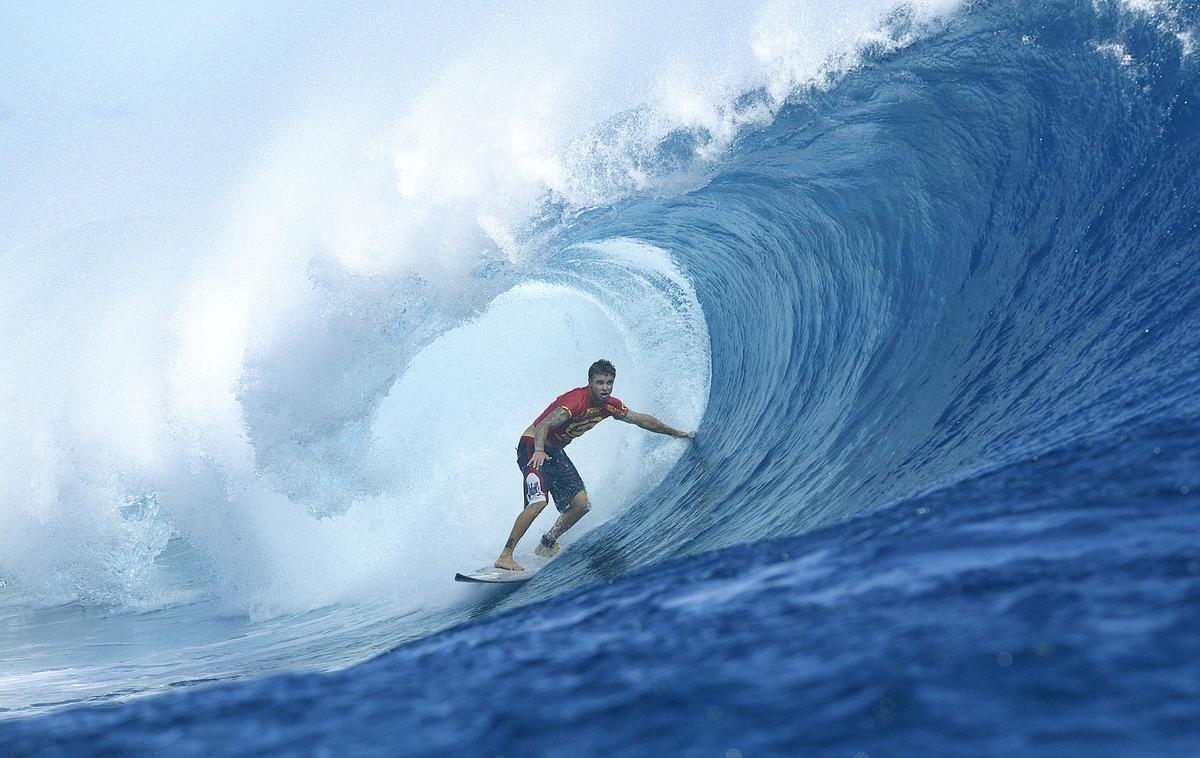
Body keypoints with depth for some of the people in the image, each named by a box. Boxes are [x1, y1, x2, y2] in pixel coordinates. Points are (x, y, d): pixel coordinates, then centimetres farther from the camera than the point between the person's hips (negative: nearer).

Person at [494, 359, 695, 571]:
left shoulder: (609, 405, -3)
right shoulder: (577, 400, -28)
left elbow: (642, 420, 12)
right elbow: (543, 425, -39)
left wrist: (676, 433, 20)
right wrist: (539, 451, -58)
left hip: (555, 451, 8)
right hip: (533, 446, -8)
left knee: (581, 504, 1)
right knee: (538, 501, -26)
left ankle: (547, 545, 20)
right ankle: (505, 556, -23)